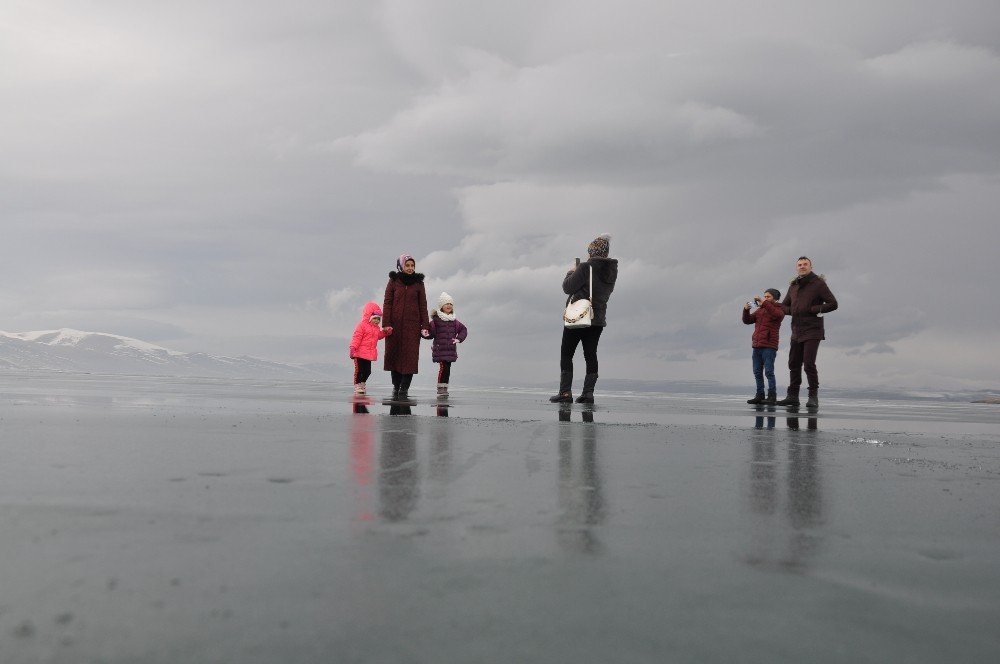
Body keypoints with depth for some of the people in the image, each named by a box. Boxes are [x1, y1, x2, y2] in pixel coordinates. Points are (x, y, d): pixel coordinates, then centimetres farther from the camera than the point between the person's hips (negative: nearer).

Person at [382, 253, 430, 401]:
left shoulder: (418, 283, 8)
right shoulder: (393, 281, 5)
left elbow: (423, 305, 7)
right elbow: (387, 303, 1)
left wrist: (425, 326, 0)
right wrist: (386, 324, -8)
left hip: (412, 325, 0)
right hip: (395, 324, 0)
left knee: (410, 356, -5)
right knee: (394, 355, 4)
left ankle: (404, 389, 0)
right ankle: (396, 387, 15)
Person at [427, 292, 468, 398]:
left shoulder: (454, 320, 12)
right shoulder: (436, 319, -4)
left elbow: (464, 329, 23)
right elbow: (431, 333, -5)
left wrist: (459, 338, 10)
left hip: (451, 349, 5)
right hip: (440, 348, -5)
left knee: (447, 367, 6)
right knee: (443, 366, -14)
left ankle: (445, 387, 14)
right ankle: (440, 388, -6)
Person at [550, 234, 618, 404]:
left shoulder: (585, 268, -16)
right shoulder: (612, 269, 4)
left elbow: (568, 287, -13)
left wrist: (571, 273, 6)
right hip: (598, 318, 6)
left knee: (566, 354, 2)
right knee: (591, 355, 9)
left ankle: (565, 392, -3)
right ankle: (588, 392, 4)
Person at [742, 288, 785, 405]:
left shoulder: (778, 309, 1)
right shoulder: (759, 310, 18)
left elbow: (777, 314, -23)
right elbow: (747, 320, 13)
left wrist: (764, 303, -23)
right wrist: (746, 310, -4)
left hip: (769, 346, -6)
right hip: (757, 346, 6)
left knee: (769, 372, -9)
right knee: (757, 372, 8)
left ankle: (772, 396, -5)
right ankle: (759, 395, 13)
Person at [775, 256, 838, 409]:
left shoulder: (818, 283, -3)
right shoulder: (793, 286, 15)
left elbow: (833, 304, -7)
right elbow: (784, 306, 22)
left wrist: (813, 309, -15)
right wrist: (792, 311, 1)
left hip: (812, 331, -7)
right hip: (796, 332, 7)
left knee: (809, 363, -13)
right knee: (794, 364, 8)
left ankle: (813, 397, -7)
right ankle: (793, 396, 15)